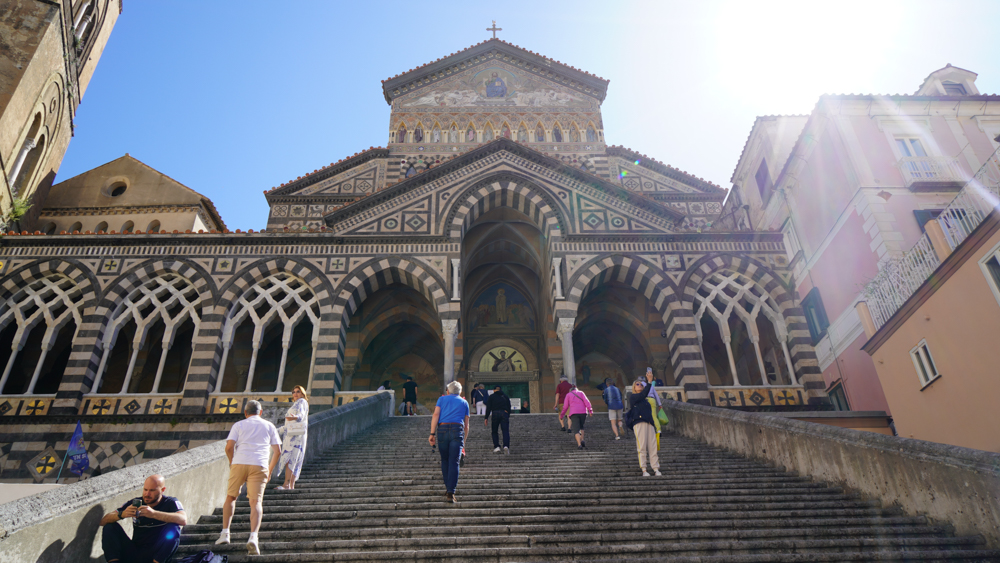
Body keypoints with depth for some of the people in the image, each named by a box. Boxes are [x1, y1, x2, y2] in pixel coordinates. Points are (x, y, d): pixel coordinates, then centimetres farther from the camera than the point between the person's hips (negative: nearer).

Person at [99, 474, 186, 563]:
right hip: (135, 552, 4)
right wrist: (121, 515, -23)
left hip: (158, 554, -4)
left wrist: (154, 514, -36)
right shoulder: (135, 503, 6)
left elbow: (183, 520, -26)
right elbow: (103, 521, 0)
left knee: (173, 528, -29)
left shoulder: (171, 503, -4)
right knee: (110, 526, -6)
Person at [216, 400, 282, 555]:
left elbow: (229, 447, 2)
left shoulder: (239, 425, 16)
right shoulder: (269, 426, 19)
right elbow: (277, 451, 13)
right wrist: (271, 469, 25)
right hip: (259, 466, 0)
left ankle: (225, 533, 17)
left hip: (239, 463, 0)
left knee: (230, 497, 20)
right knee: (256, 502, -4)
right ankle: (253, 537, -21)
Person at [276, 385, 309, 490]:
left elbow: (301, 415, -19)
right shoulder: (294, 405, 30)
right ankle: (291, 485, -4)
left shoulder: (302, 402, 3)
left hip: (297, 434, -9)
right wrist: (278, 431, 36)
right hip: (290, 435, 9)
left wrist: (295, 417, -40)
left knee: (289, 458, -19)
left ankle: (287, 484, -27)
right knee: (292, 461, 0)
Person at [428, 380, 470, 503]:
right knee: (454, 462, -4)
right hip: (457, 430, 0)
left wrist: (432, 434, -1)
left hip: (442, 429, 0)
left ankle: (448, 488, 17)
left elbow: (435, 415, 3)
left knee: (444, 460, 14)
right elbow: (466, 425, 22)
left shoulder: (442, 399, 19)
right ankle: (451, 492, -12)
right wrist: (464, 441, 29)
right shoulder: (464, 402, 22)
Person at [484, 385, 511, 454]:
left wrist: (486, 418, 6)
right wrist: (508, 415, 24)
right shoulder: (505, 396, 19)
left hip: (495, 413, -1)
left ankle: (496, 446, -4)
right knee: (505, 431, -3)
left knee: (494, 431, 9)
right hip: (505, 413, 1)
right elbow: (509, 406, 17)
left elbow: (488, 408, 5)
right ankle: (506, 446, -22)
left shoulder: (491, 396, 11)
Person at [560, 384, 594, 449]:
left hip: (574, 413, -2)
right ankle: (582, 440, 4)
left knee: (576, 429, -6)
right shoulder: (581, 393, 17)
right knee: (581, 426, 23)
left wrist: (562, 414, 23)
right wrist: (590, 410, -5)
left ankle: (579, 444, -22)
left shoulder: (568, 395, 15)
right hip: (583, 412, 2)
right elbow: (586, 401, 2)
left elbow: (565, 406, 12)